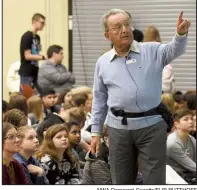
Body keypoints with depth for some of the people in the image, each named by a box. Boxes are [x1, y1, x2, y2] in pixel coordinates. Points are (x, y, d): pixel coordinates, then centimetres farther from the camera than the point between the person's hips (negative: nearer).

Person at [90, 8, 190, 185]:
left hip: (152, 125, -2)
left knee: (155, 181, 1)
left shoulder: (152, 51, 1)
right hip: (119, 128, 2)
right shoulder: (103, 63, 8)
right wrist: (96, 132, 10)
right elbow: (99, 100, 13)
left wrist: (181, 33, -40)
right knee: (121, 181, 12)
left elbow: (174, 50, -18)